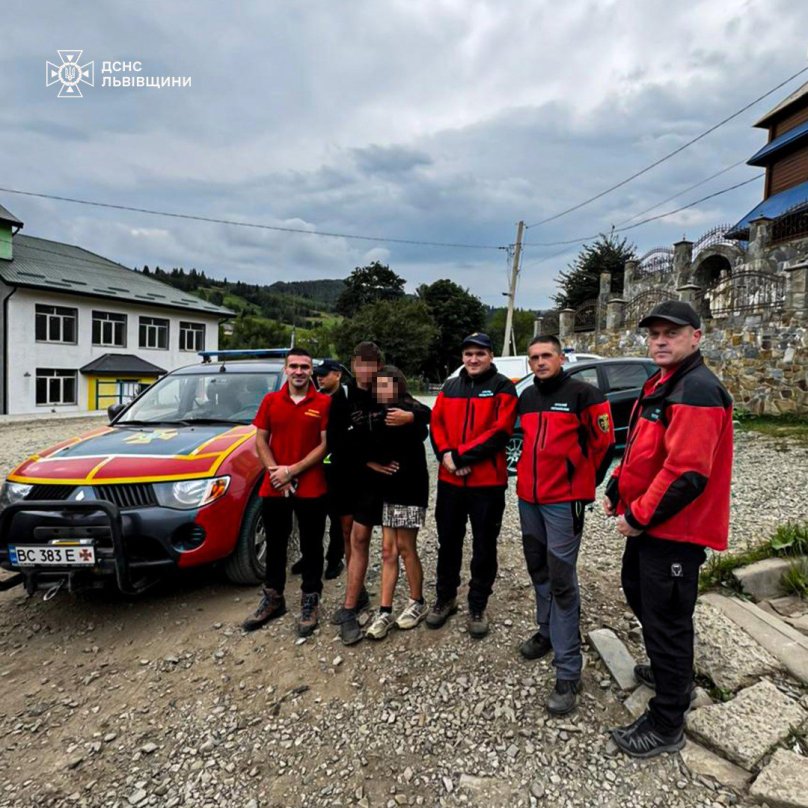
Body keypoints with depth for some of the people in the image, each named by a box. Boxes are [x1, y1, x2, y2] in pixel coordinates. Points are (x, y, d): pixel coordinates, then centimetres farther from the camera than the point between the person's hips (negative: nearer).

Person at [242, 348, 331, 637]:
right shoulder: (270, 401, 5)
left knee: (311, 548, 9)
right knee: (275, 546, 17)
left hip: (311, 489, -3)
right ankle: (273, 599, 35)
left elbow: (325, 445, -9)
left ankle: (310, 602, 26)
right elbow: (260, 440, 4)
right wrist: (276, 473, -9)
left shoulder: (324, 403, -5)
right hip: (274, 488, 3)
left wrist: (292, 471, -15)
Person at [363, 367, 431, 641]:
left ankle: (418, 603, 26)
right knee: (388, 551, 8)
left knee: (405, 548, 5)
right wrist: (370, 463, -8)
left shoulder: (412, 411, -13)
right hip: (386, 491, 6)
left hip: (410, 490, -6)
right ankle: (385, 612, 15)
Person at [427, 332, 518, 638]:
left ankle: (477, 607, 25)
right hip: (450, 480, 4)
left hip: (488, 482, -4)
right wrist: (445, 454, -13)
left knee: (484, 547, 9)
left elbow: (499, 431, -14)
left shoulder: (503, 388, -3)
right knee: (448, 542, 15)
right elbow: (436, 424, 6)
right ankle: (445, 598, 33)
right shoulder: (450, 387, 12)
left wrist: (461, 456, -18)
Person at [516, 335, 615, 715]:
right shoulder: (526, 397, 10)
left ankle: (568, 672, 4)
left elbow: (604, 443, -5)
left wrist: (584, 483, 2)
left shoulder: (583, 394, -9)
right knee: (538, 569, 18)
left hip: (564, 501, -6)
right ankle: (548, 631, 40)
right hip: (528, 497, 7)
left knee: (561, 579, -5)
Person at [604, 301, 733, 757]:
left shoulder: (697, 391, -21)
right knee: (638, 592, 25)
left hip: (675, 531, -10)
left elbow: (686, 474, -28)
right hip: (647, 524, 10)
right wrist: (617, 490, 10)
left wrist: (639, 516, -19)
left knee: (666, 619, 3)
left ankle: (667, 724, 22)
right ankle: (670, 673, 48)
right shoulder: (660, 384, 12)